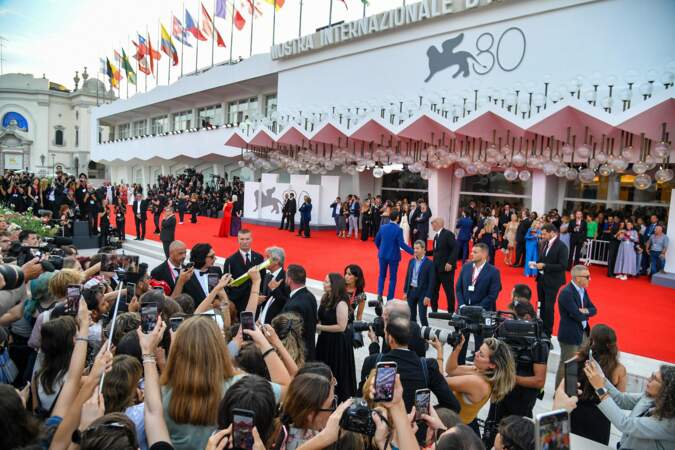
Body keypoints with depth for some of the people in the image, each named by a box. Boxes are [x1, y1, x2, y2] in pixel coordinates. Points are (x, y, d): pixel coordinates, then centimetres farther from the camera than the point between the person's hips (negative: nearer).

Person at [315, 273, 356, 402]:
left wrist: (319, 327, -16)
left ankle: (340, 400, 24)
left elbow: (341, 327, -22)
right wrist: (317, 325, -2)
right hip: (325, 340, 7)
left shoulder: (341, 304, -21)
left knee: (335, 373, 7)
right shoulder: (325, 299, 3)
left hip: (338, 343, -7)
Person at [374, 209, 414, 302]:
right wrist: (413, 252, -15)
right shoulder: (398, 229, -15)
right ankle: (390, 299, 11)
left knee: (382, 275, 18)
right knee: (392, 278, 9)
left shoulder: (382, 227, -2)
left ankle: (379, 293, 0)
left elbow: (377, 240, 7)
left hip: (383, 255, 3)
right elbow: (402, 244, -20)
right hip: (393, 256, -3)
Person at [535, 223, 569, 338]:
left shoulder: (561, 246, -16)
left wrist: (544, 266, -22)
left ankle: (547, 332, 13)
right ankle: (541, 328, 29)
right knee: (542, 305, 16)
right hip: (541, 279, 7)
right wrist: (538, 263, -5)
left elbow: (563, 266, -21)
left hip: (552, 282, -7)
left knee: (548, 307, 0)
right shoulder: (546, 243, 5)